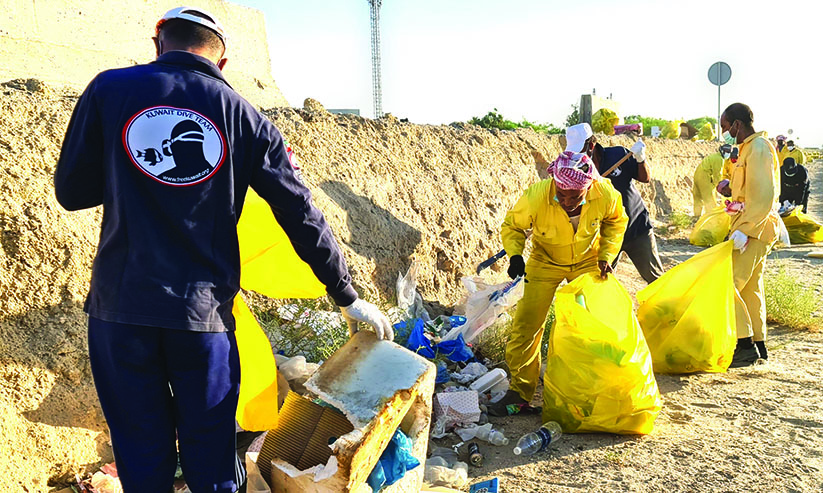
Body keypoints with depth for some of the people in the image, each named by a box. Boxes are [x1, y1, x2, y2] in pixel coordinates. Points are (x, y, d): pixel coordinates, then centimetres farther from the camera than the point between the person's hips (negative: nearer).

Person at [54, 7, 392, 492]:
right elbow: (304, 219, 1)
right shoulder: (246, 118, 2)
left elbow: (71, 191, 6)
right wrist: (349, 298, 8)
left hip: (120, 307, 1)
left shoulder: (109, 90, 2)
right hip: (204, 314, 0)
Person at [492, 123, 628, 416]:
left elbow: (616, 222, -1)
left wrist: (607, 254, -11)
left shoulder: (606, 194, -26)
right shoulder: (534, 198, -32)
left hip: (588, 261, 2)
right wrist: (515, 255, -29)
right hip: (545, 262, -1)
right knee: (526, 324, -7)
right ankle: (520, 390, 7)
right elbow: (512, 226, -11)